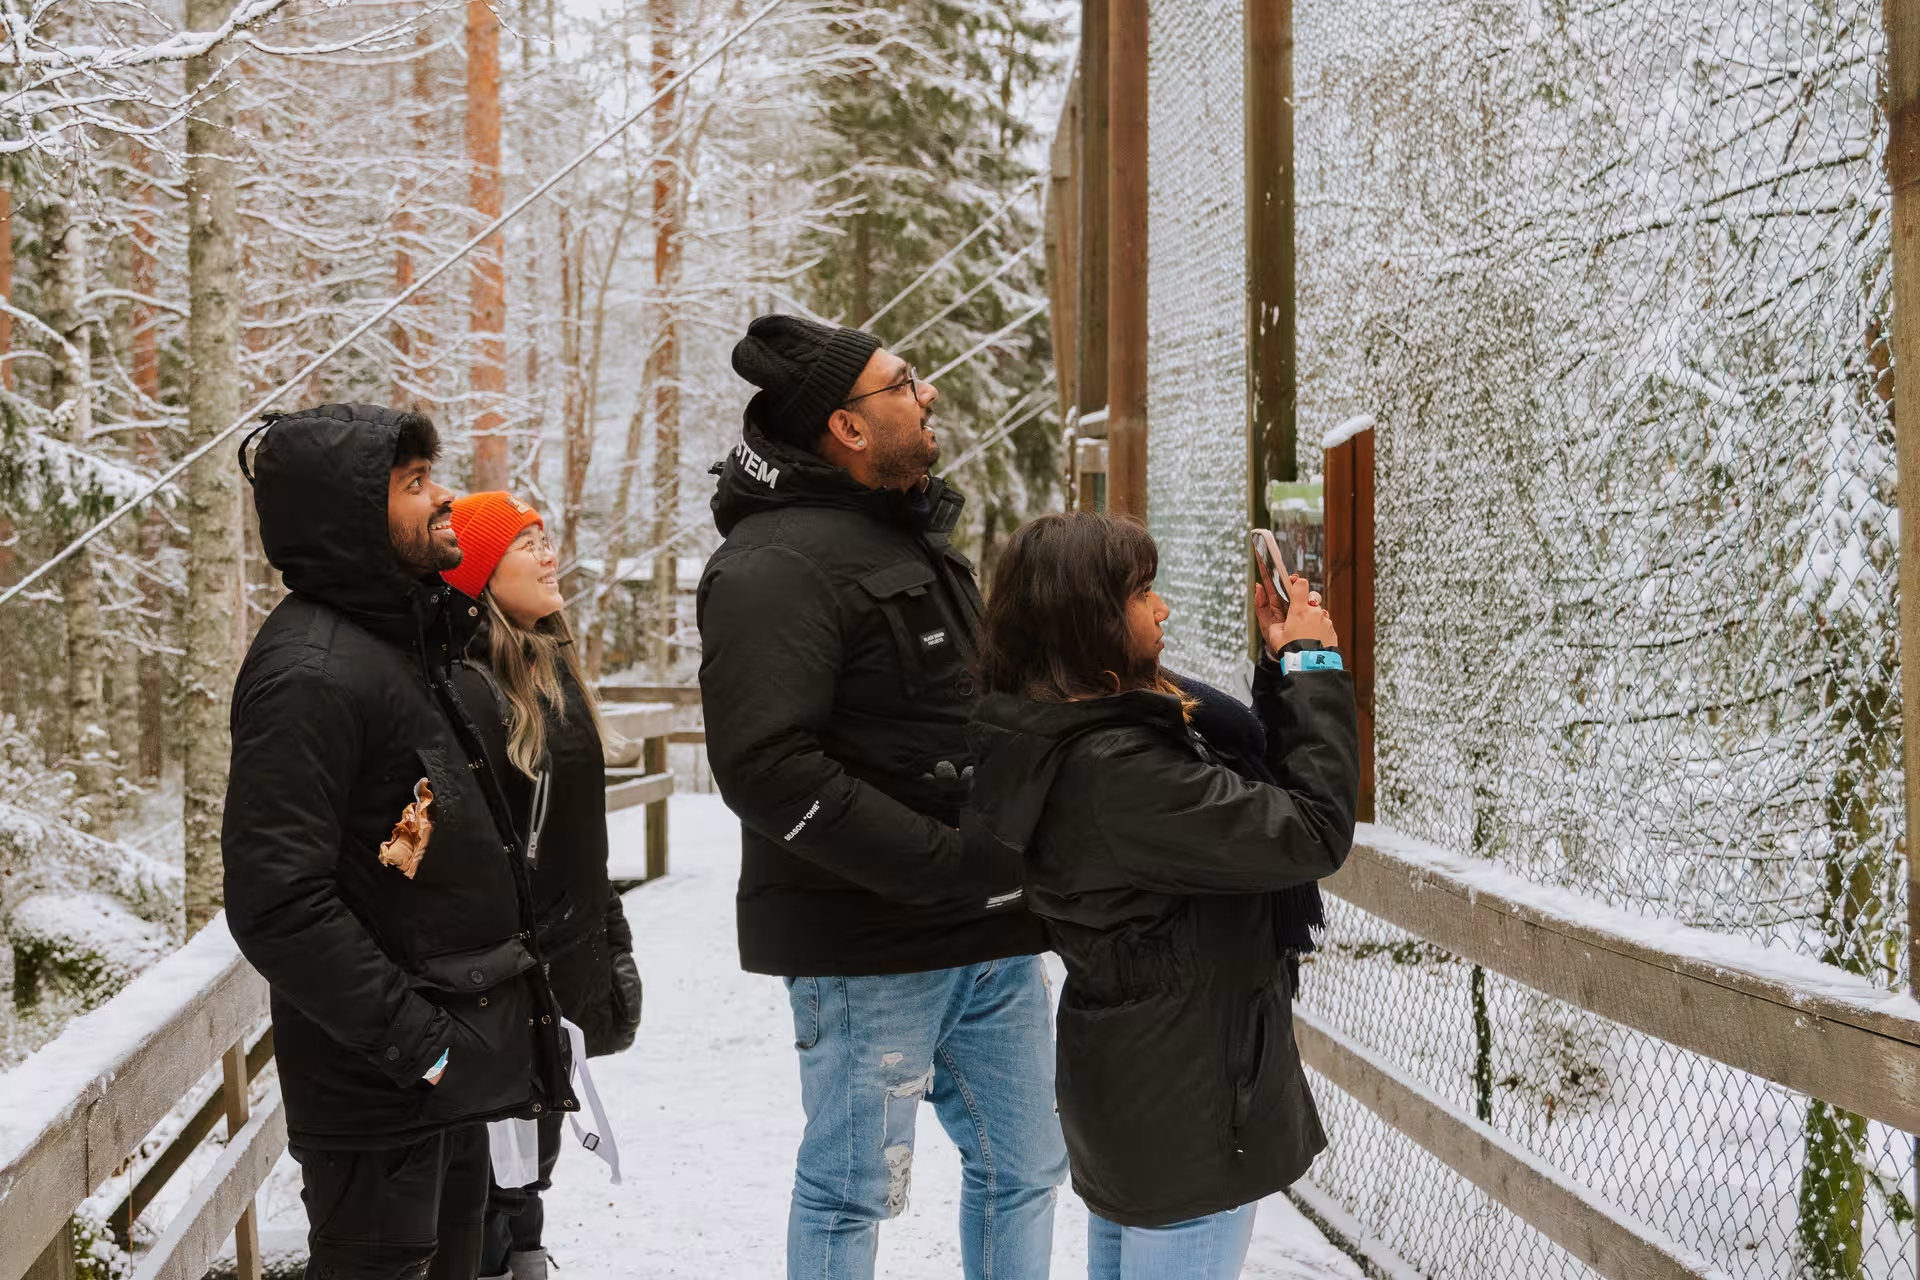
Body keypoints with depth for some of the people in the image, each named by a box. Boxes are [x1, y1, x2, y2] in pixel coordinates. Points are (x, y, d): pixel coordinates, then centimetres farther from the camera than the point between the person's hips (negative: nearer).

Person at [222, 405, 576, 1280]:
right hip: (380, 1092, -10)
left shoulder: (396, 642, 12)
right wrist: (417, 1042, -22)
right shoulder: (309, 673, -20)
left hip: (449, 1075, 10)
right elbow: (277, 904, -26)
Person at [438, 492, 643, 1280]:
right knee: (495, 1178, -1)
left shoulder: (552, 667, 12)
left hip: (567, 970, 9)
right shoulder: (464, 689, -17)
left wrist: (611, 944, 20)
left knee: (530, 1167, 17)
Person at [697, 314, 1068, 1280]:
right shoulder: (778, 565, -16)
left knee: (1023, 1167, 16)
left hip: (991, 933, 9)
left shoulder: (915, 540, 16)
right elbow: (769, 771, -26)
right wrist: (958, 867, -25)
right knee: (851, 1194, 4)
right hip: (869, 946, -9)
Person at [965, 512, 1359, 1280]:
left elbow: (1248, 796, 12)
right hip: (1184, 1116, -10)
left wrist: (1281, 671, 2)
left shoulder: (1074, 745, 3)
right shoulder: (1116, 770, -27)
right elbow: (1316, 834, -24)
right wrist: (1314, 669, -14)